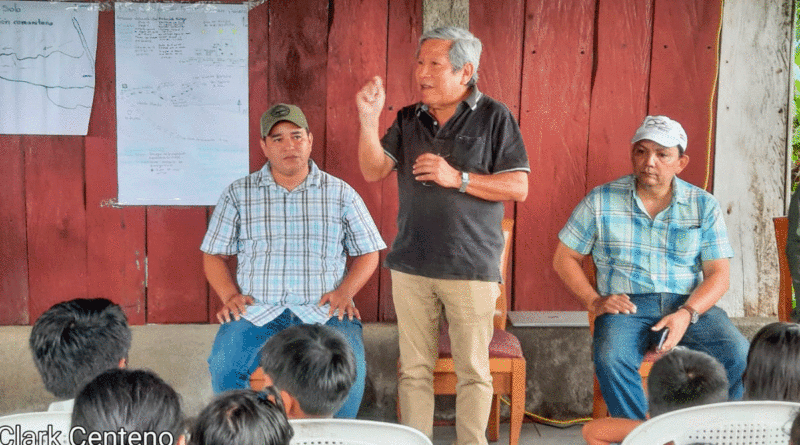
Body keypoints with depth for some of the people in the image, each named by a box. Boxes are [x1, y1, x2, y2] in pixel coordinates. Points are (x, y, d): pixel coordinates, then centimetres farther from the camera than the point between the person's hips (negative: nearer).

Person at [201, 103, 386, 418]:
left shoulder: (341, 193, 13)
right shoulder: (238, 194, 13)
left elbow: (368, 253, 15)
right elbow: (214, 255, 14)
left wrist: (345, 290, -3)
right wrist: (230, 295, -4)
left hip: (324, 311, 0)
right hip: (256, 310, 1)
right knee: (225, 367, -28)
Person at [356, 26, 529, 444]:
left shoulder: (493, 116, -1)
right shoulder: (408, 119, 10)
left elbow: (518, 188, -6)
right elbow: (372, 171, 2)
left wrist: (458, 178, -16)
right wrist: (369, 119, -11)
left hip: (471, 267, -3)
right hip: (411, 265, 4)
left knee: (473, 371, 4)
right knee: (414, 369, 9)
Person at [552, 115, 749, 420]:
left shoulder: (704, 206, 8)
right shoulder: (601, 201, 6)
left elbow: (718, 275, 3)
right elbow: (564, 258, 10)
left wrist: (686, 314, -15)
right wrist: (594, 301, -5)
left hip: (691, 305, 1)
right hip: (626, 305, -1)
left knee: (739, 357, -26)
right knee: (611, 359, -33)